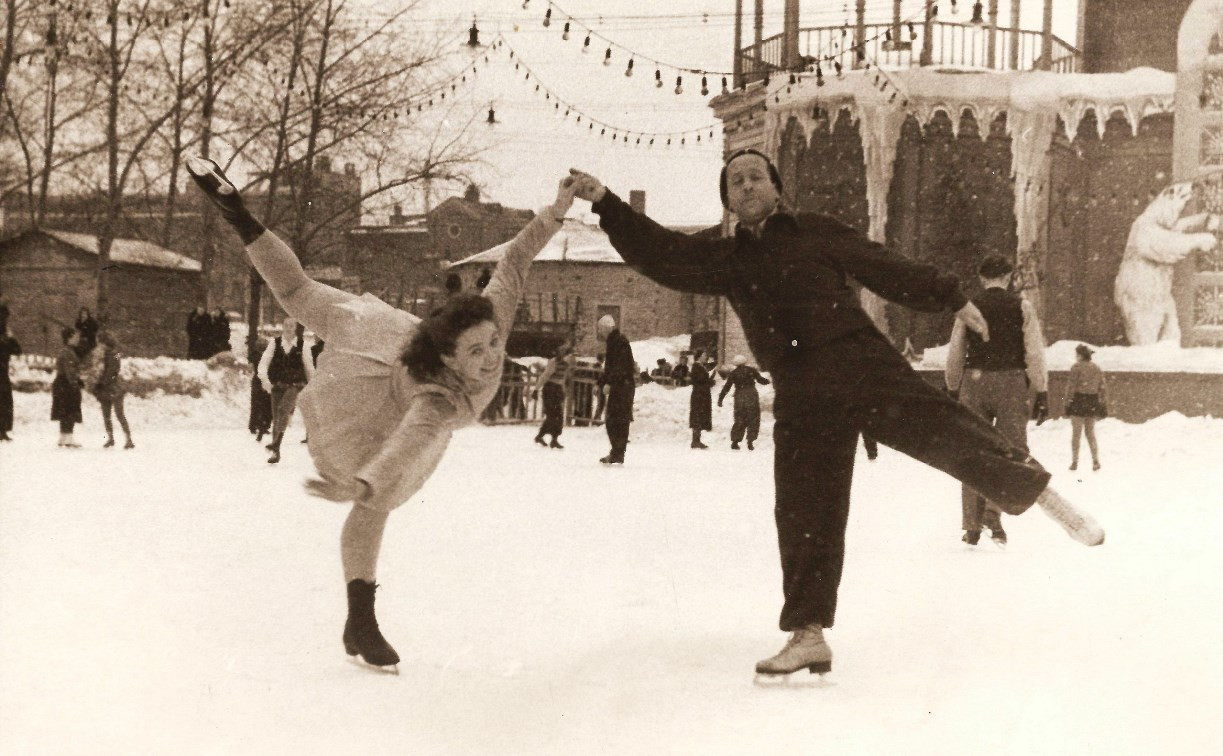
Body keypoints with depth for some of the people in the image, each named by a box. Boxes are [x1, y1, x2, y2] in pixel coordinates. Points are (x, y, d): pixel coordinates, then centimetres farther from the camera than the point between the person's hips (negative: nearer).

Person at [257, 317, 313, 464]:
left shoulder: (302, 345, -2)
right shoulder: (274, 343, 1)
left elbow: (309, 368, 7)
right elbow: (264, 361, -7)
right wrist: (264, 378, -24)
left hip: (295, 385, -3)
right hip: (277, 385, 3)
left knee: (284, 409, -27)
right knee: (276, 417, 5)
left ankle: (276, 443, -32)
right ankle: (275, 452, 14)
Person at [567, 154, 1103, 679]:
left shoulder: (817, 234, 13)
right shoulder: (723, 258, 18)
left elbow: (886, 270, 13)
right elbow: (659, 253, 9)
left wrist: (952, 299, 10)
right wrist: (606, 204, -2)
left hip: (862, 362, -2)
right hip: (800, 394, 2)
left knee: (944, 430, -17)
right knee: (803, 513, 0)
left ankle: (1038, 494, 2)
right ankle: (808, 635, 5)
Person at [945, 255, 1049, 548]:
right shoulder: (1021, 307, 2)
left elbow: (955, 354, 8)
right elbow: (1035, 353, -3)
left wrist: (953, 391, 17)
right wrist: (1042, 393, -1)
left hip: (974, 381, 2)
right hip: (1011, 381, -2)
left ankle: (972, 527, 11)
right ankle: (993, 513, -11)